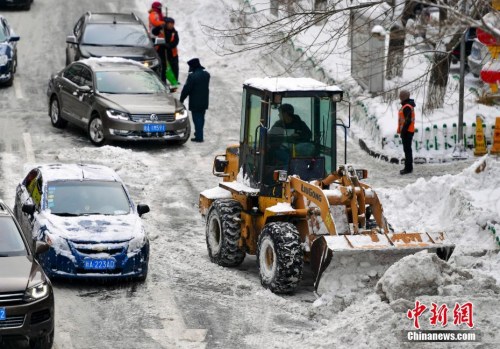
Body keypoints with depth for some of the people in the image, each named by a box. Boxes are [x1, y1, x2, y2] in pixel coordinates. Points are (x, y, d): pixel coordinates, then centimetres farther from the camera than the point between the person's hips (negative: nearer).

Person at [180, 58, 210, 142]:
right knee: (201, 118, 18)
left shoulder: (192, 76, -19)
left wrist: (182, 99, -5)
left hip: (195, 103, -7)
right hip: (204, 101, 7)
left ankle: (199, 137, -1)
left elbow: (186, 89, -16)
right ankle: (199, 133, 32)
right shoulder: (206, 74, 3)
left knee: (197, 119, -1)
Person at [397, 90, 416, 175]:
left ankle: (408, 168, -7)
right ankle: (408, 167, 21)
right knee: (407, 149, 15)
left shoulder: (407, 107, -19)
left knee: (407, 149, -8)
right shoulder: (406, 105, 16)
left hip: (407, 131, -11)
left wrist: (403, 130, -23)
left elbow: (408, 120, -24)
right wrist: (401, 130, 22)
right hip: (407, 131, 11)